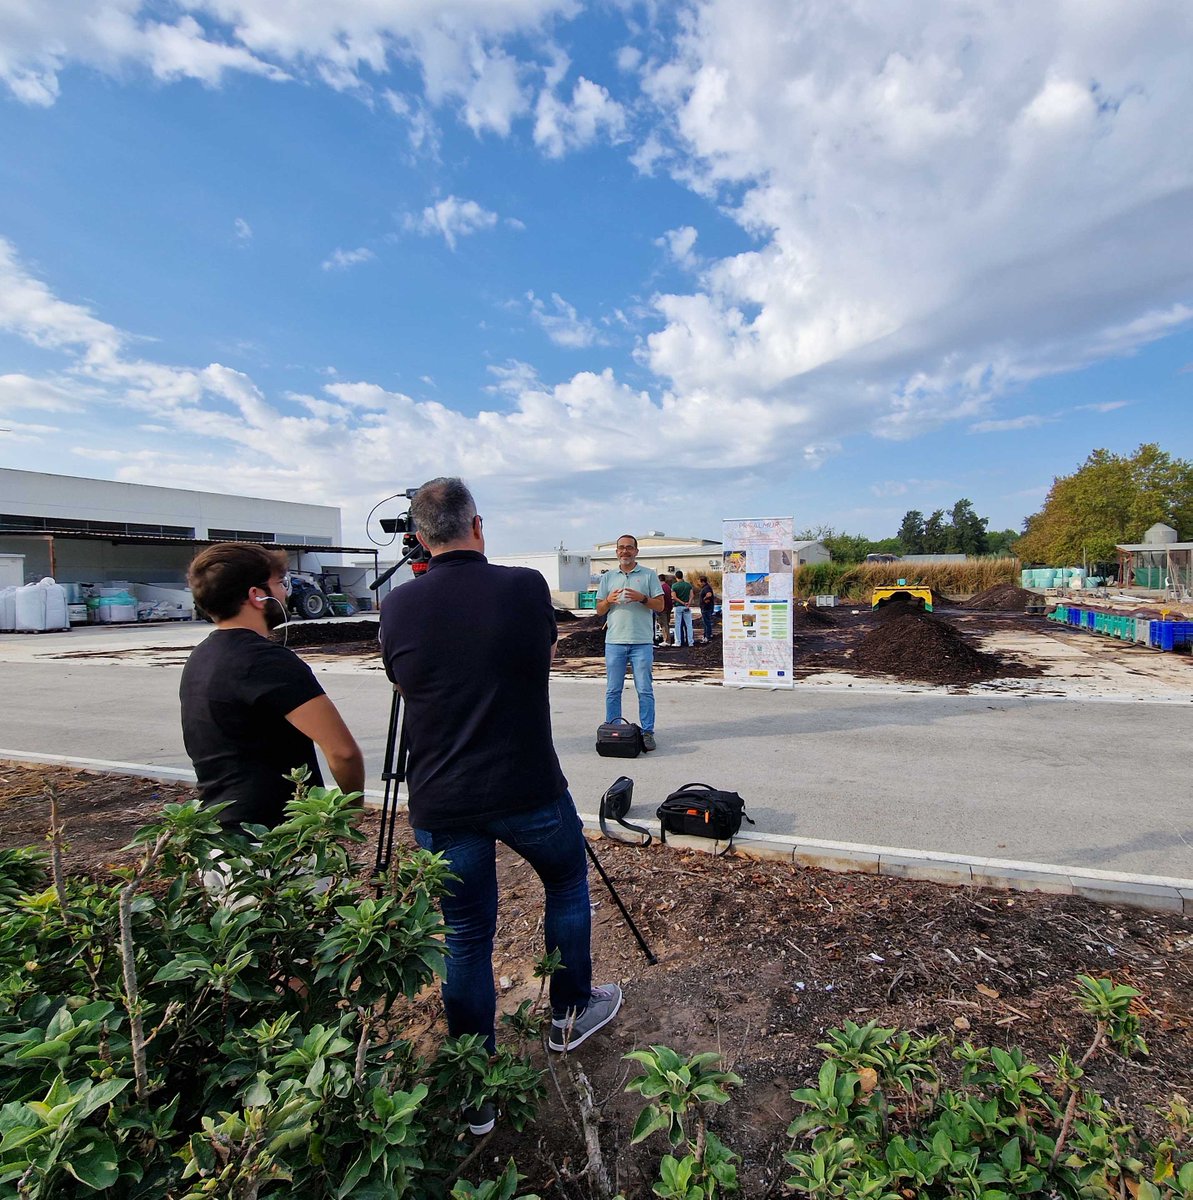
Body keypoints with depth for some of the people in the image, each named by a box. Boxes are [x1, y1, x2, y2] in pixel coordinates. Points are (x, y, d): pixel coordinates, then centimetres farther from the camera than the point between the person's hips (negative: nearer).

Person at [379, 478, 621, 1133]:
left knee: (466, 936, 16)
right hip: (529, 792, -1)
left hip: (441, 804, 1)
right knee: (567, 881, 26)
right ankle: (570, 1013, 42)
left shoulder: (398, 606, -6)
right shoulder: (526, 587, -10)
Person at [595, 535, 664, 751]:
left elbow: (660, 606, 3)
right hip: (614, 641, 2)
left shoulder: (649, 575, 6)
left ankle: (647, 732, 9)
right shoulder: (607, 577, 14)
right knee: (613, 690, 6)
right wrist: (608, 601, -8)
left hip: (642, 642, -2)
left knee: (645, 690, 1)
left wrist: (642, 598, -14)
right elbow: (599, 611, 13)